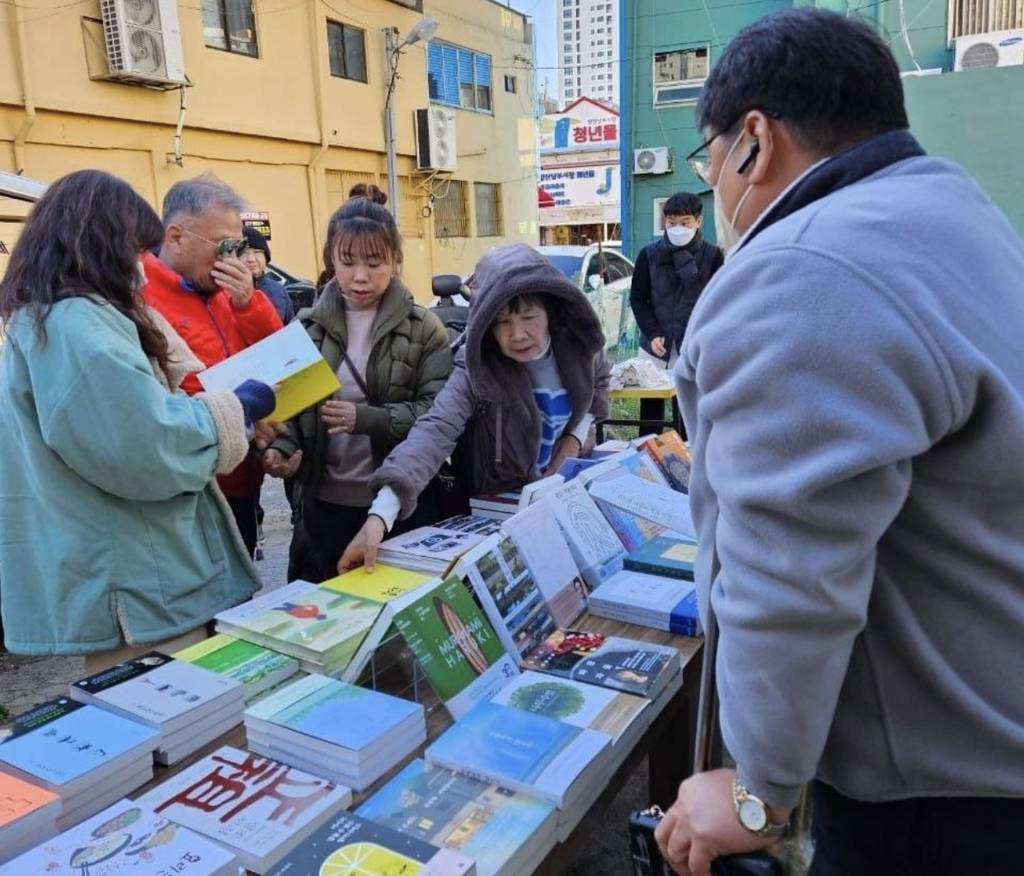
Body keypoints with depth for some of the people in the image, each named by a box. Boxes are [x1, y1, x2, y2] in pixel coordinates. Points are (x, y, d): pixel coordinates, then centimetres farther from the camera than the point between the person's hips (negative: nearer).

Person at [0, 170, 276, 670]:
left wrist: (223, 405, 15)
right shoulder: (77, 323, -20)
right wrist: (234, 410, -11)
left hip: (126, 576, 11)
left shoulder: (41, 319, 15)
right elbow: (147, 447, -27)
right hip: (134, 589, -11)